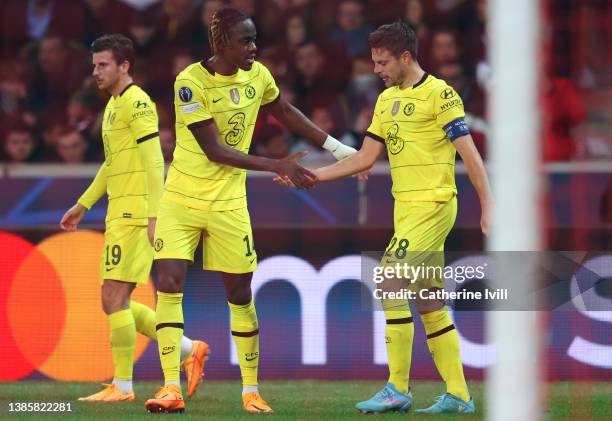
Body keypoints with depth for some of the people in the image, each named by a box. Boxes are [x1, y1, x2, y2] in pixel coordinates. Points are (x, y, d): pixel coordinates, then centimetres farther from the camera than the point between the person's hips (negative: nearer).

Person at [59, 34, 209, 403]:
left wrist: (153, 217, -23)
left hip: (135, 213, -10)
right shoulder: (114, 105, 20)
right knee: (116, 303, 9)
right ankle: (189, 350, 16)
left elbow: (154, 162, -17)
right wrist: (83, 206, 31)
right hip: (119, 214, 10)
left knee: (114, 297, -9)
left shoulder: (137, 102, -10)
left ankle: (122, 386, -4)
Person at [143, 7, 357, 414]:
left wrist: (337, 147, 19)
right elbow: (214, 151, -20)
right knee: (169, 285, -13)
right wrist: (278, 166, -21)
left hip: (228, 205, 3)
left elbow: (286, 112, 20)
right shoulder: (191, 82, -18)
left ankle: (251, 391, 17)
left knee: (240, 296, 6)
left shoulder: (257, 75, -2)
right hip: (182, 199, -3)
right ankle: (172, 389, -11)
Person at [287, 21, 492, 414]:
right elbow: (365, 158, 19)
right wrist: (310, 175, 14)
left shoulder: (439, 94, -9)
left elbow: (469, 152, -11)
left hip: (433, 205, -8)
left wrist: (488, 207, -16)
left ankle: (398, 389, -9)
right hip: (406, 207, 8)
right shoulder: (386, 100, 15)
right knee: (429, 304, 7)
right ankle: (458, 395, 10)